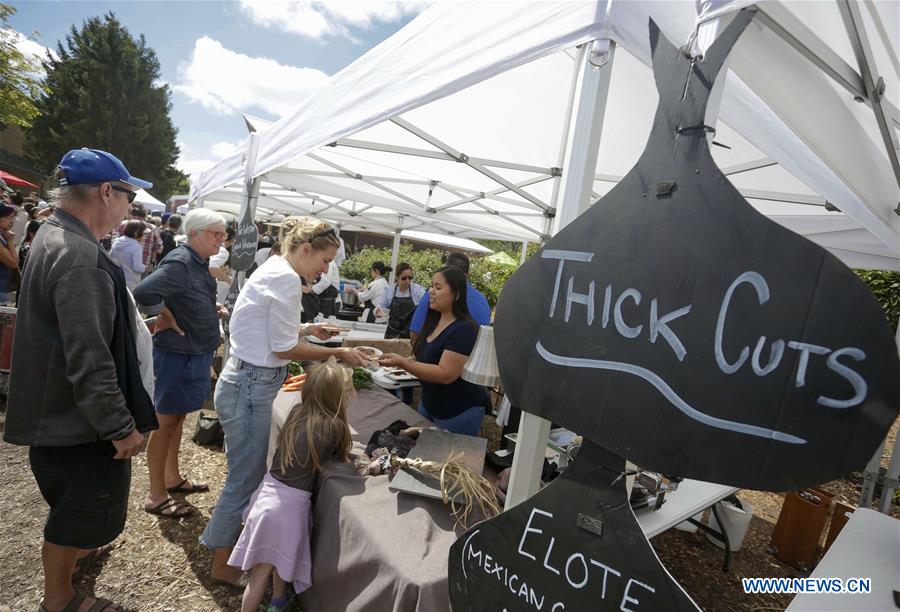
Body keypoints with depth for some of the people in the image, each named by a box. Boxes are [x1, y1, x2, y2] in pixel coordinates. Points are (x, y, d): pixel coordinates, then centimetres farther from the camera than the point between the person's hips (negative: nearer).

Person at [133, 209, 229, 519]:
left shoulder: (200, 263, 8)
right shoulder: (179, 262, -21)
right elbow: (142, 293, -32)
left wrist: (212, 309, 4)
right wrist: (165, 319, -19)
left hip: (196, 352, 9)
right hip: (177, 353, -9)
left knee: (178, 416, 20)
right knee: (165, 421, 3)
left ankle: (172, 478, 36)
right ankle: (156, 496, 17)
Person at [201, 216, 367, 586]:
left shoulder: (272, 270, 11)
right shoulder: (286, 278, -20)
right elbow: (284, 349, -18)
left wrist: (306, 330, 12)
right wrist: (338, 353, -12)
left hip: (249, 382, 10)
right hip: (252, 387, -10)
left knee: (247, 475, 22)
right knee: (245, 480, 7)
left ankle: (220, 540, 41)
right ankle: (223, 565, 27)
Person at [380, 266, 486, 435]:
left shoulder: (464, 330, -22)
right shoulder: (434, 321, 3)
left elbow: (446, 374, -28)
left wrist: (403, 363, -31)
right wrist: (401, 361, 1)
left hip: (458, 413, -8)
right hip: (428, 404, 8)